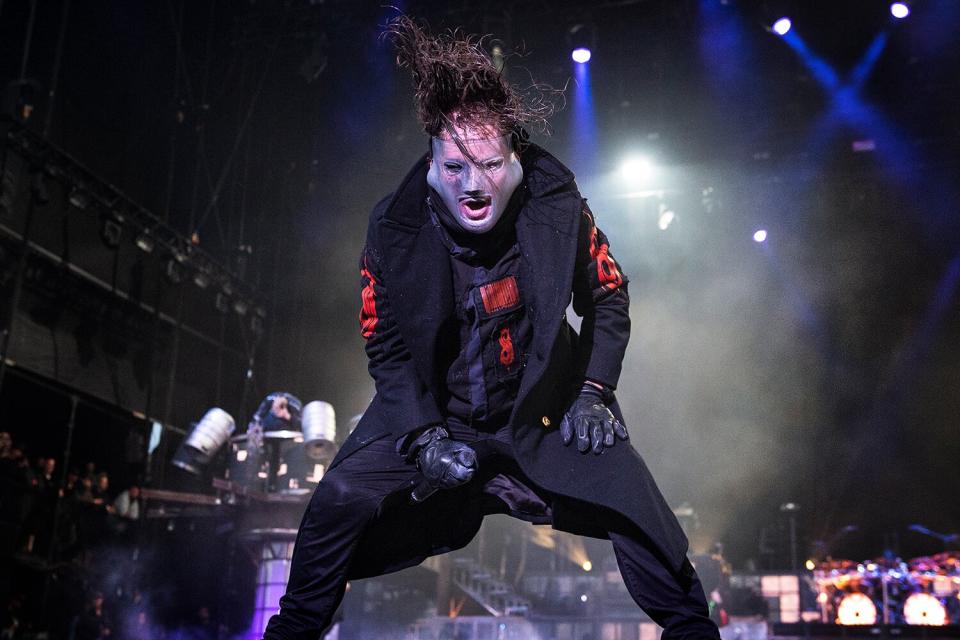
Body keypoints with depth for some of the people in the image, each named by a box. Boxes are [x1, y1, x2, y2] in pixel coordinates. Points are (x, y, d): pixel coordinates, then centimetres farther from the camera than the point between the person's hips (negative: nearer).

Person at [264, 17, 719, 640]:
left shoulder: (558, 207, -17)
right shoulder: (396, 228, -17)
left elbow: (609, 300, -1)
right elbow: (388, 348, -8)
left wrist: (594, 391, -10)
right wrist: (423, 435, -19)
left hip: (543, 405, 0)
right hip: (430, 409, 0)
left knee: (630, 493, -12)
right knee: (342, 497, -15)